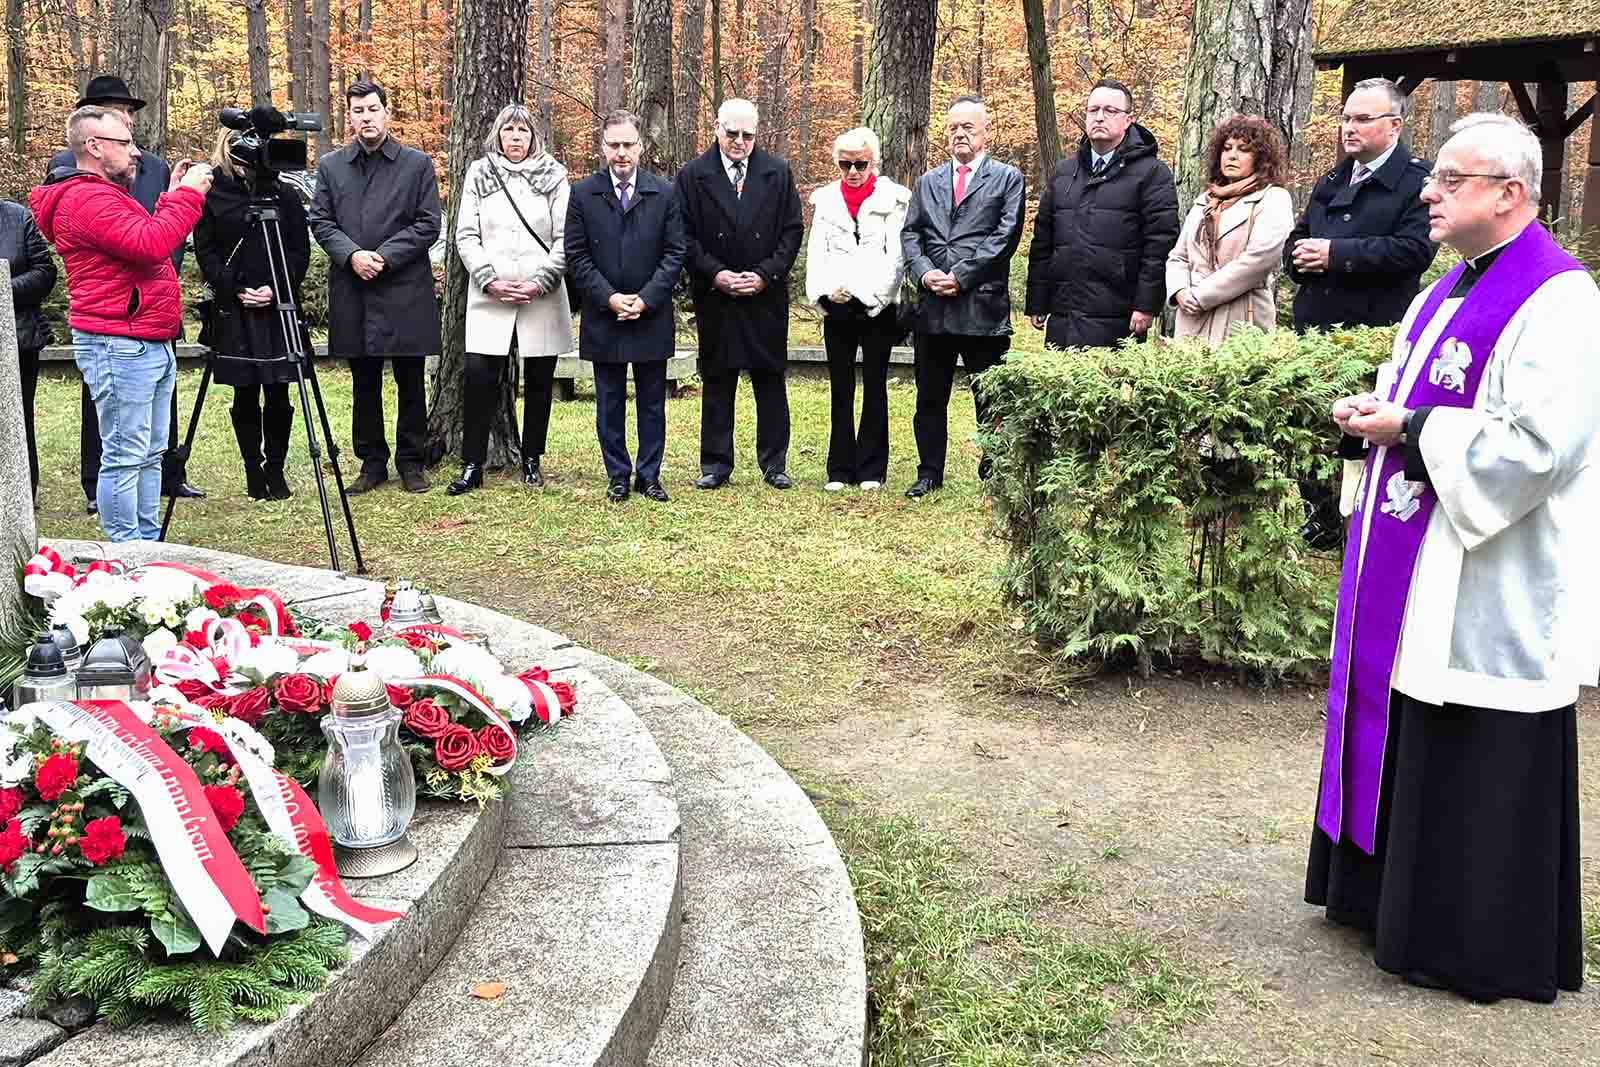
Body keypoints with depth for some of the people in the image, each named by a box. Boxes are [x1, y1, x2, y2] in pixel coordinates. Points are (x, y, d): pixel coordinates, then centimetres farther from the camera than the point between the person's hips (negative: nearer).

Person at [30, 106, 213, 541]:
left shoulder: (104, 193, 21)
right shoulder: (85, 199, -14)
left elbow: (150, 240, 23)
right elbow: (150, 244, -24)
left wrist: (173, 196, 14)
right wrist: (187, 196, -15)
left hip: (151, 343, 11)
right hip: (118, 345, -11)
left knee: (149, 453, 13)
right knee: (125, 456, -7)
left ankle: (148, 544, 20)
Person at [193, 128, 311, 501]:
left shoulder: (285, 194, 7)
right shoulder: (212, 195, 5)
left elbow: (301, 250, 5)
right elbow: (205, 252, 3)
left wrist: (276, 289, -8)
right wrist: (236, 290, -9)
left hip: (278, 307, 0)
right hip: (233, 309, 0)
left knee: (278, 393, 0)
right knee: (245, 395, 3)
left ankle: (275, 469, 11)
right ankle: (253, 470, 13)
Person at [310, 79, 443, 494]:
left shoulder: (417, 164, 3)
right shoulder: (330, 166, 10)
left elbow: (428, 224, -2)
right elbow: (320, 221, 7)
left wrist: (383, 256, -12)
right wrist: (352, 255, -11)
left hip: (405, 290, -2)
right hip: (352, 291, 2)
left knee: (410, 382, 4)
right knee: (364, 383, 9)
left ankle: (411, 461, 15)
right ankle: (372, 461, 18)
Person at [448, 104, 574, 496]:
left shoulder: (554, 176, 6)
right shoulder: (478, 175, 8)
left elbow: (564, 239, 2)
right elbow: (466, 235, 5)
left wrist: (541, 282, -9)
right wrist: (490, 280, -7)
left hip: (542, 297, 0)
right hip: (490, 297, 0)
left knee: (539, 380, 6)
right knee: (478, 374, -10)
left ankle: (531, 460, 20)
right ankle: (472, 466, -1)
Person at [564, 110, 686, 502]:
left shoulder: (663, 194, 2)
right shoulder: (583, 194, 1)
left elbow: (676, 252, 0)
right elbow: (576, 255, 0)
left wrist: (646, 298, -11)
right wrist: (609, 298, -11)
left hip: (652, 317, 0)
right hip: (603, 317, 0)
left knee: (652, 402, 7)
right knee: (609, 403, 7)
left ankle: (649, 475, 16)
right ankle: (618, 475, 17)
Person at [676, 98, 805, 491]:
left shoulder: (778, 172, 4)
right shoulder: (692, 176, 1)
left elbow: (793, 230, 3)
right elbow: (685, 237, 0)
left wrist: (766, 274, -8)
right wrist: (715, 274, -12)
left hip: (767, 295, 1)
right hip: (715, 297, 0)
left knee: (771, 379, 5)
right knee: (717, 381, 6)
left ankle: (774, 464, 13)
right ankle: (715, 464, 13)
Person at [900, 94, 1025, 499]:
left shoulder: (1007, 178, 4)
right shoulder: (927, 182, 18)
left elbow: (1006, 235, -7)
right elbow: (910, 234, 10)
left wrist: (961, 275, -13)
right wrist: (925, 273, -8)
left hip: (983, 304, -4)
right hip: (933, 306, 4)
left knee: (989, 398, 1)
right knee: (930, 398, 10)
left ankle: (994, 476, 11)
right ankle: (930, 473, 20)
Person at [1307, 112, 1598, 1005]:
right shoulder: (1451, 290, 13)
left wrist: (1409, 429, -17)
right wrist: (1376, 413, 3)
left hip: (1487, 592, -9)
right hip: (1412, 571, 9)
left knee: (1477, 774, 2)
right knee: (1405, 748, 18)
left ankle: (1482, 950, 17)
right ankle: (1397, 895, 34)